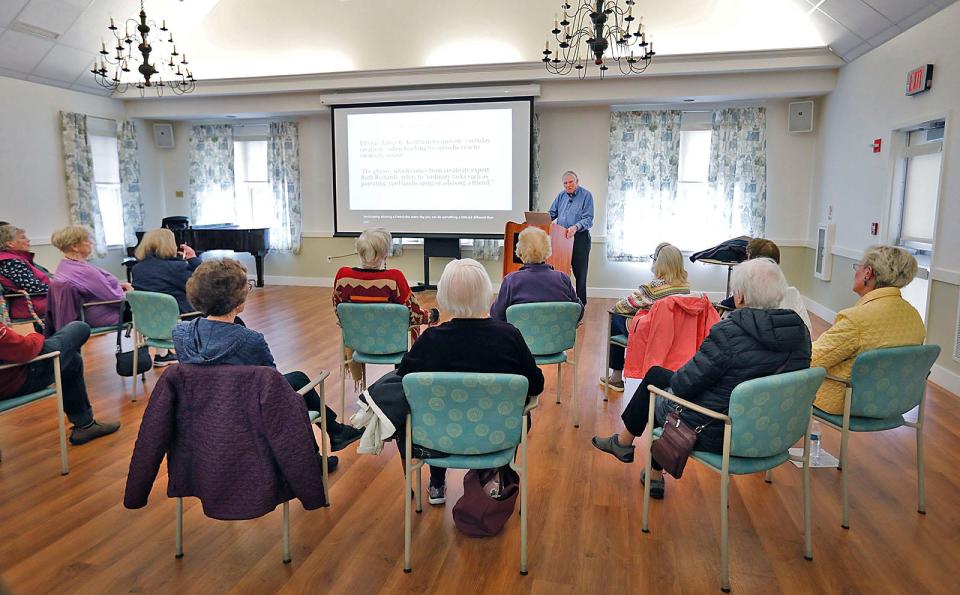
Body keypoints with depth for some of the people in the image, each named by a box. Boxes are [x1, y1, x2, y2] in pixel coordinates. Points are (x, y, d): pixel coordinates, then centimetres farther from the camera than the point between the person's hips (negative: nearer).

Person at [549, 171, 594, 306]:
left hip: (580, 238, -5)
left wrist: (576, 227, -31)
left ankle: (581, 302, 9)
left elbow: (588, 219, -14)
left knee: (579, 270, 0)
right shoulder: (561, 195, 11)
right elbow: (552, 214, 16)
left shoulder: (586, 195, -6)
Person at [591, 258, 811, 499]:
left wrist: (675, 377, 4)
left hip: (716, 434, -7)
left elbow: (684, 384, -20)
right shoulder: (800, 331, -5)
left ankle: (624, 442, 37)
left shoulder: (729, 332, -26)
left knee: (655, 377, 17)